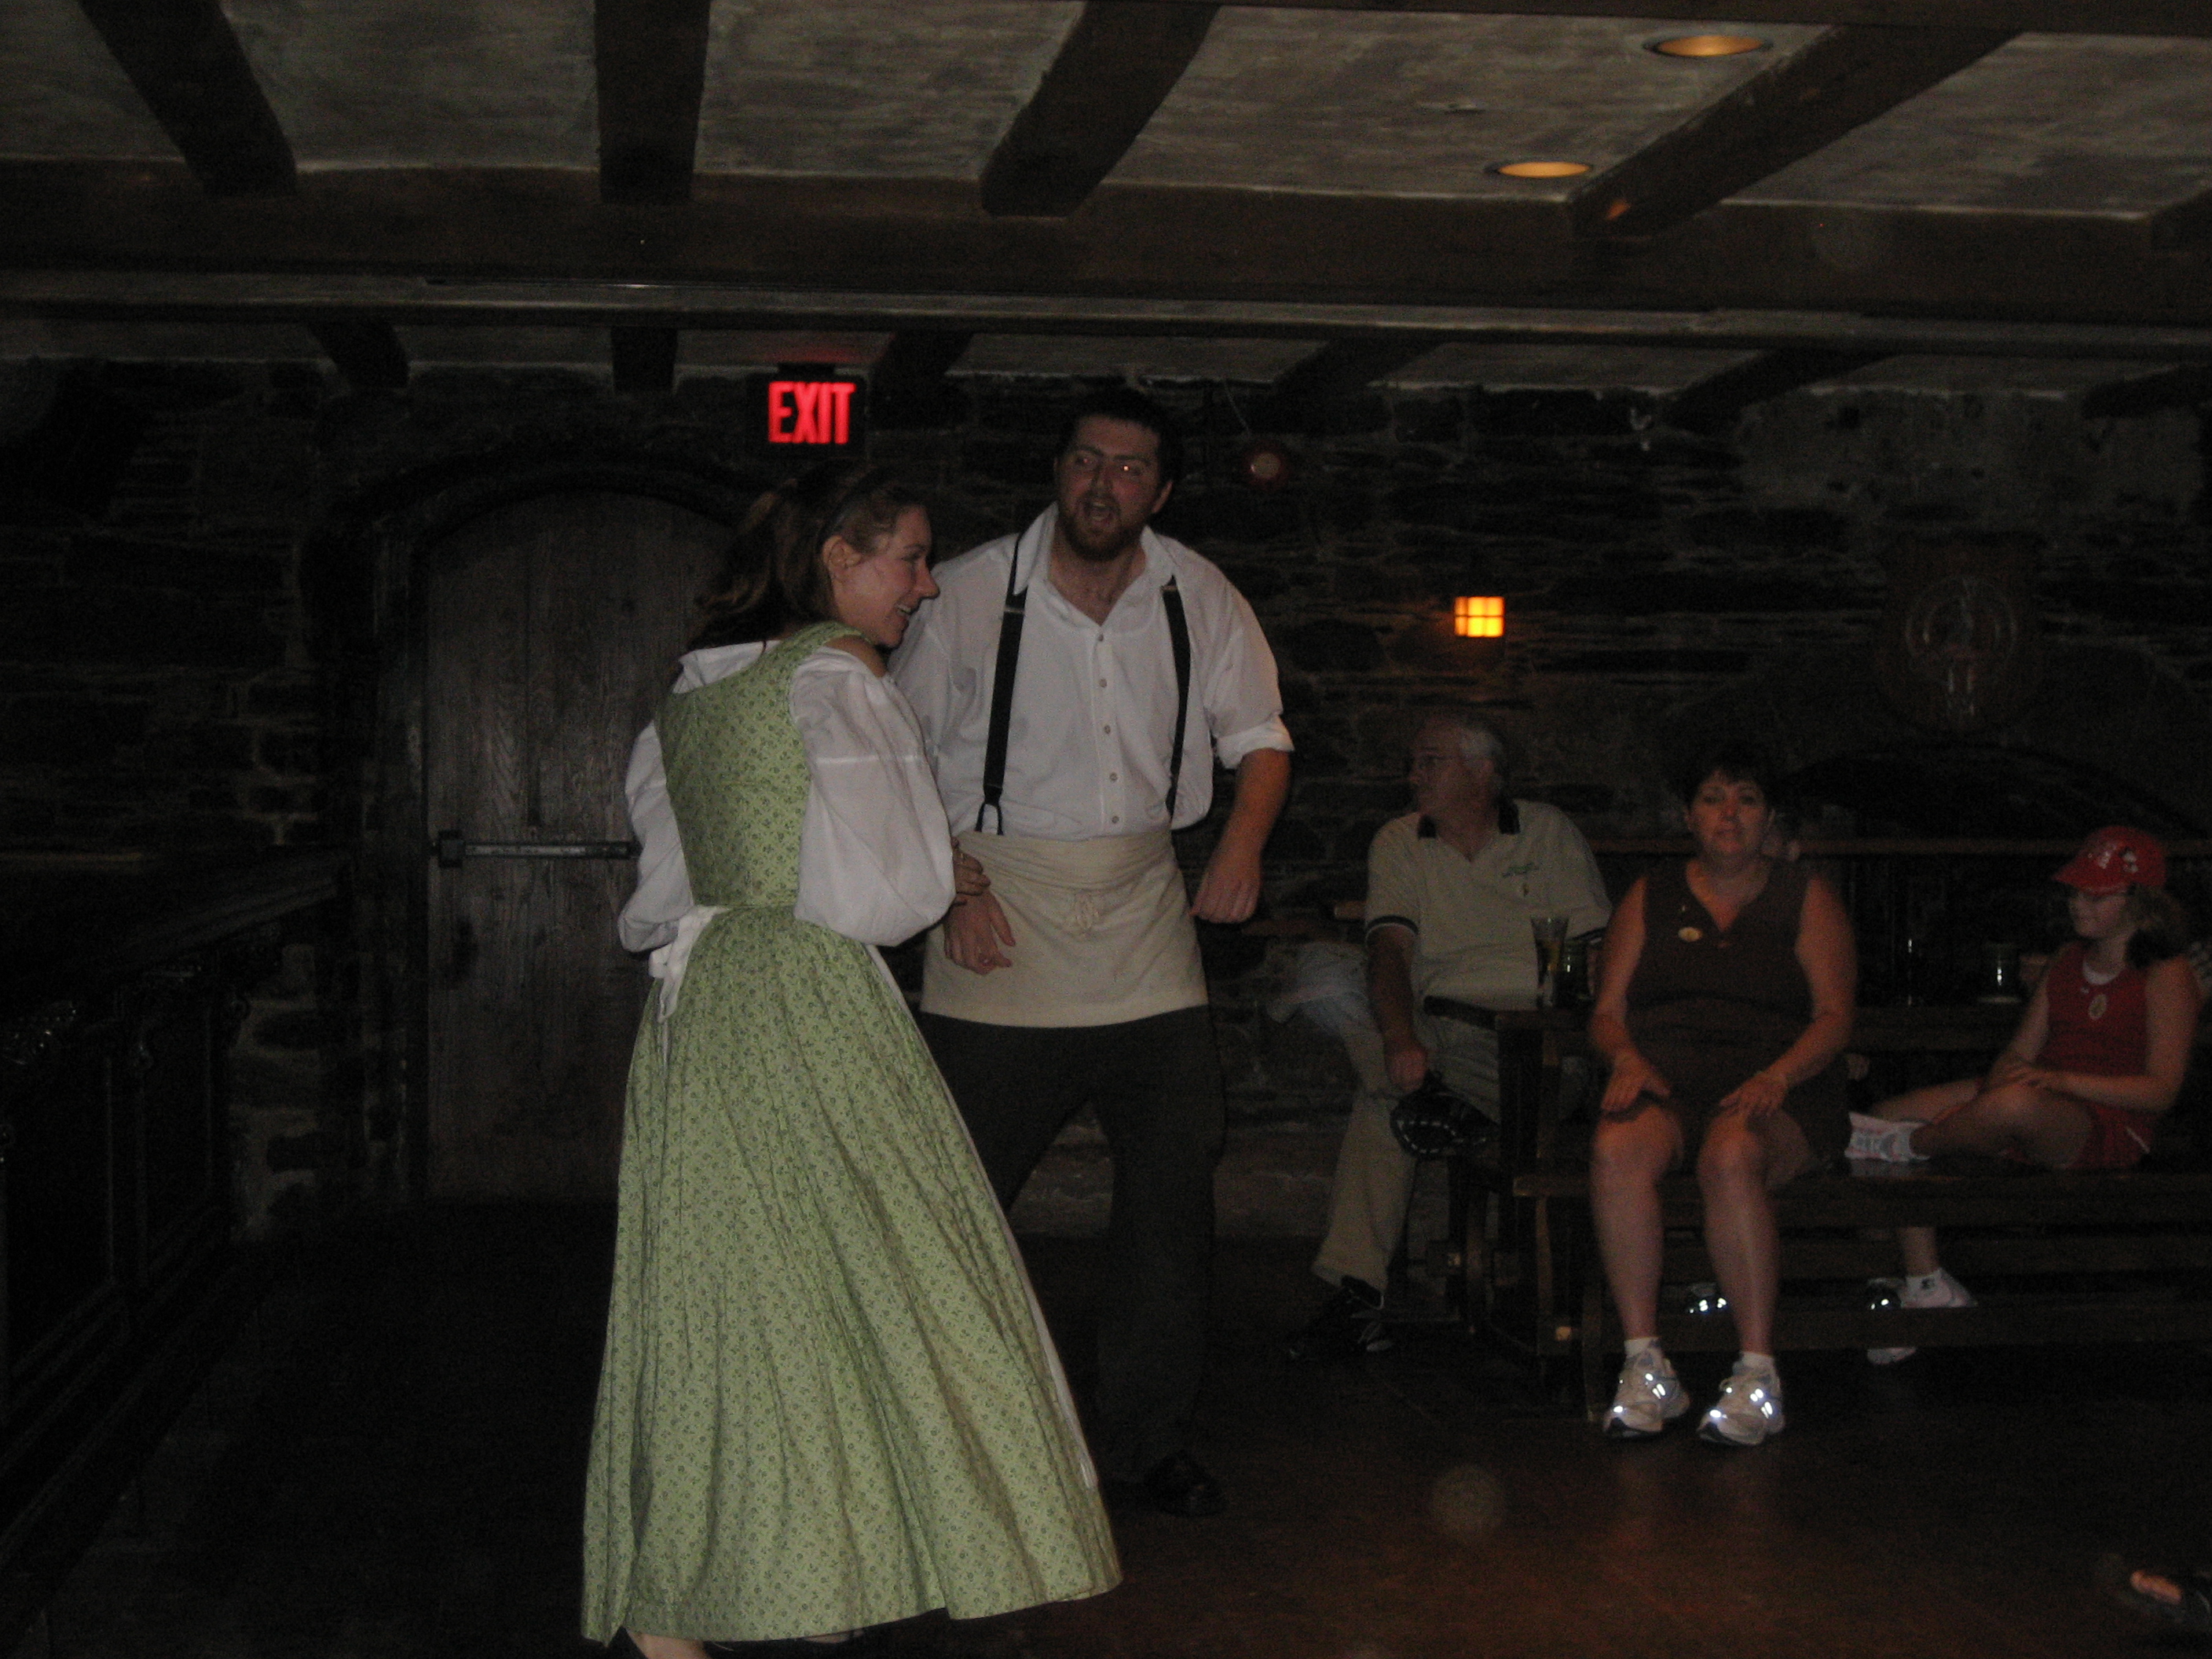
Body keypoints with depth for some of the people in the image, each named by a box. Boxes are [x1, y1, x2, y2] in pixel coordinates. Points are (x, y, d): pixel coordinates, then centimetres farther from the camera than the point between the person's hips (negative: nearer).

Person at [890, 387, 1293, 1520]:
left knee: (1174, 1191, 3)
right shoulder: (971, 594, -6)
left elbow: (1261, 738, 15)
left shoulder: (1197, 598, 3)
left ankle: (1145, 1443, 18)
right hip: (1003, 925, -3)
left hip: (1144, 922, 3)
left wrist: (1243, 842, -3)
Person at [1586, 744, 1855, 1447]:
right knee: (1617, 1148, -35)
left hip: (1778, 1093, -2)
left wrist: (1775, 1077, -15)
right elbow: (1607, 1012, 16)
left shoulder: (1807, 899, 15)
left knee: (1731, 1156, -38)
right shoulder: (1650, 899, 21)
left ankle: (1758, 1376, -34)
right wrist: (1627, 1059, -8)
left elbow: (1834, 1016, 4)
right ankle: (1644, 1365, -31)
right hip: (1665, 1086, 2)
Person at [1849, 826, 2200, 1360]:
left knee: (2016, 1104, -43)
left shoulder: (2167, 976, -4)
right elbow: (2021, 1050, 15)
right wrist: (1998, 1080, -10)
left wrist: (2058, 1079, -23)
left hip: (2110, 1129, -8)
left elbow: (2161, 1090, -12)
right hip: (2030, 1120, 8)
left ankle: (1909, 1145, -14)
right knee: (1889, 1113, -9)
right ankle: (1927, 1286, -6)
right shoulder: (2068, 961, 18)